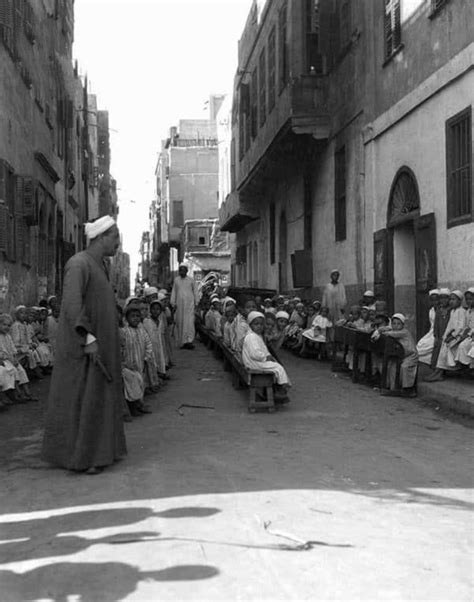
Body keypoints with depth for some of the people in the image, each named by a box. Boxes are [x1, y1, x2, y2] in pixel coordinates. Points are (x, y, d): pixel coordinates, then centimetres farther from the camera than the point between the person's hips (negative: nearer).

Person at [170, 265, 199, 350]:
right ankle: (182, 342, 4)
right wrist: (173, 303, 8)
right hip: (179, 303, 2)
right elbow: (174, 292, 14)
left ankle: (189, 340, -14)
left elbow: (195, 292, 10)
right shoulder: (176, 280, 11)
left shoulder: (191, 280, 6)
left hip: (189, 302, -2)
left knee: (189, 321, -11)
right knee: (180, 322, 0)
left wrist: (196, 302, 5)